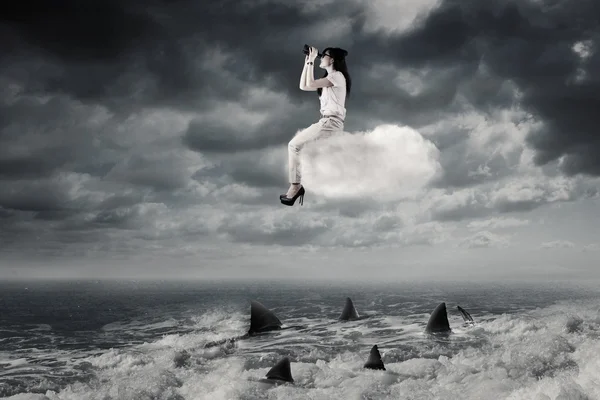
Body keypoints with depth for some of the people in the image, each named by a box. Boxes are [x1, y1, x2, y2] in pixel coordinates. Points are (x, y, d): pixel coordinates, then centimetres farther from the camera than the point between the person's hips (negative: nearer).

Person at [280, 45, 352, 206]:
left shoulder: (337, 75, -9)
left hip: (330, 122, -10)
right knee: (296, 142, 13)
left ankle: (295, 185, -11)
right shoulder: (330, 78, 22)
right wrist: (307, 63, 13)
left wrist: (311, 62, -12)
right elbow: (303, 86, 17)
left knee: (294, 145, -10)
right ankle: (297, 184, 4)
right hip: (328, 122, 10)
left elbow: (309, 85, -20)